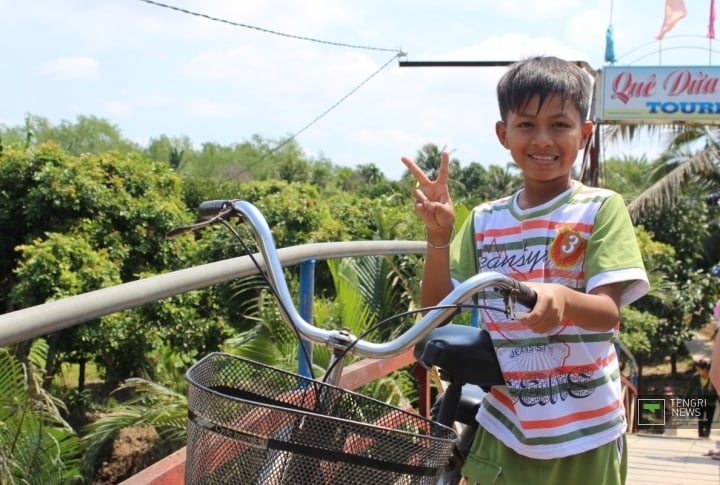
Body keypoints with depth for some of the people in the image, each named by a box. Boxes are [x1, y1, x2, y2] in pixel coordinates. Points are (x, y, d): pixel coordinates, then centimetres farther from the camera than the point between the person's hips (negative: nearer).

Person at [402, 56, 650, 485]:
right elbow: (437, 310, 1)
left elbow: (608, 311, -16)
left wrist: (562, 299, -38)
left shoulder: (601, 209, -6)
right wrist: (439, 235, -14)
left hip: (583, 432, -3)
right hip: (503, 429, 3)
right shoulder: (485, 221, 5)